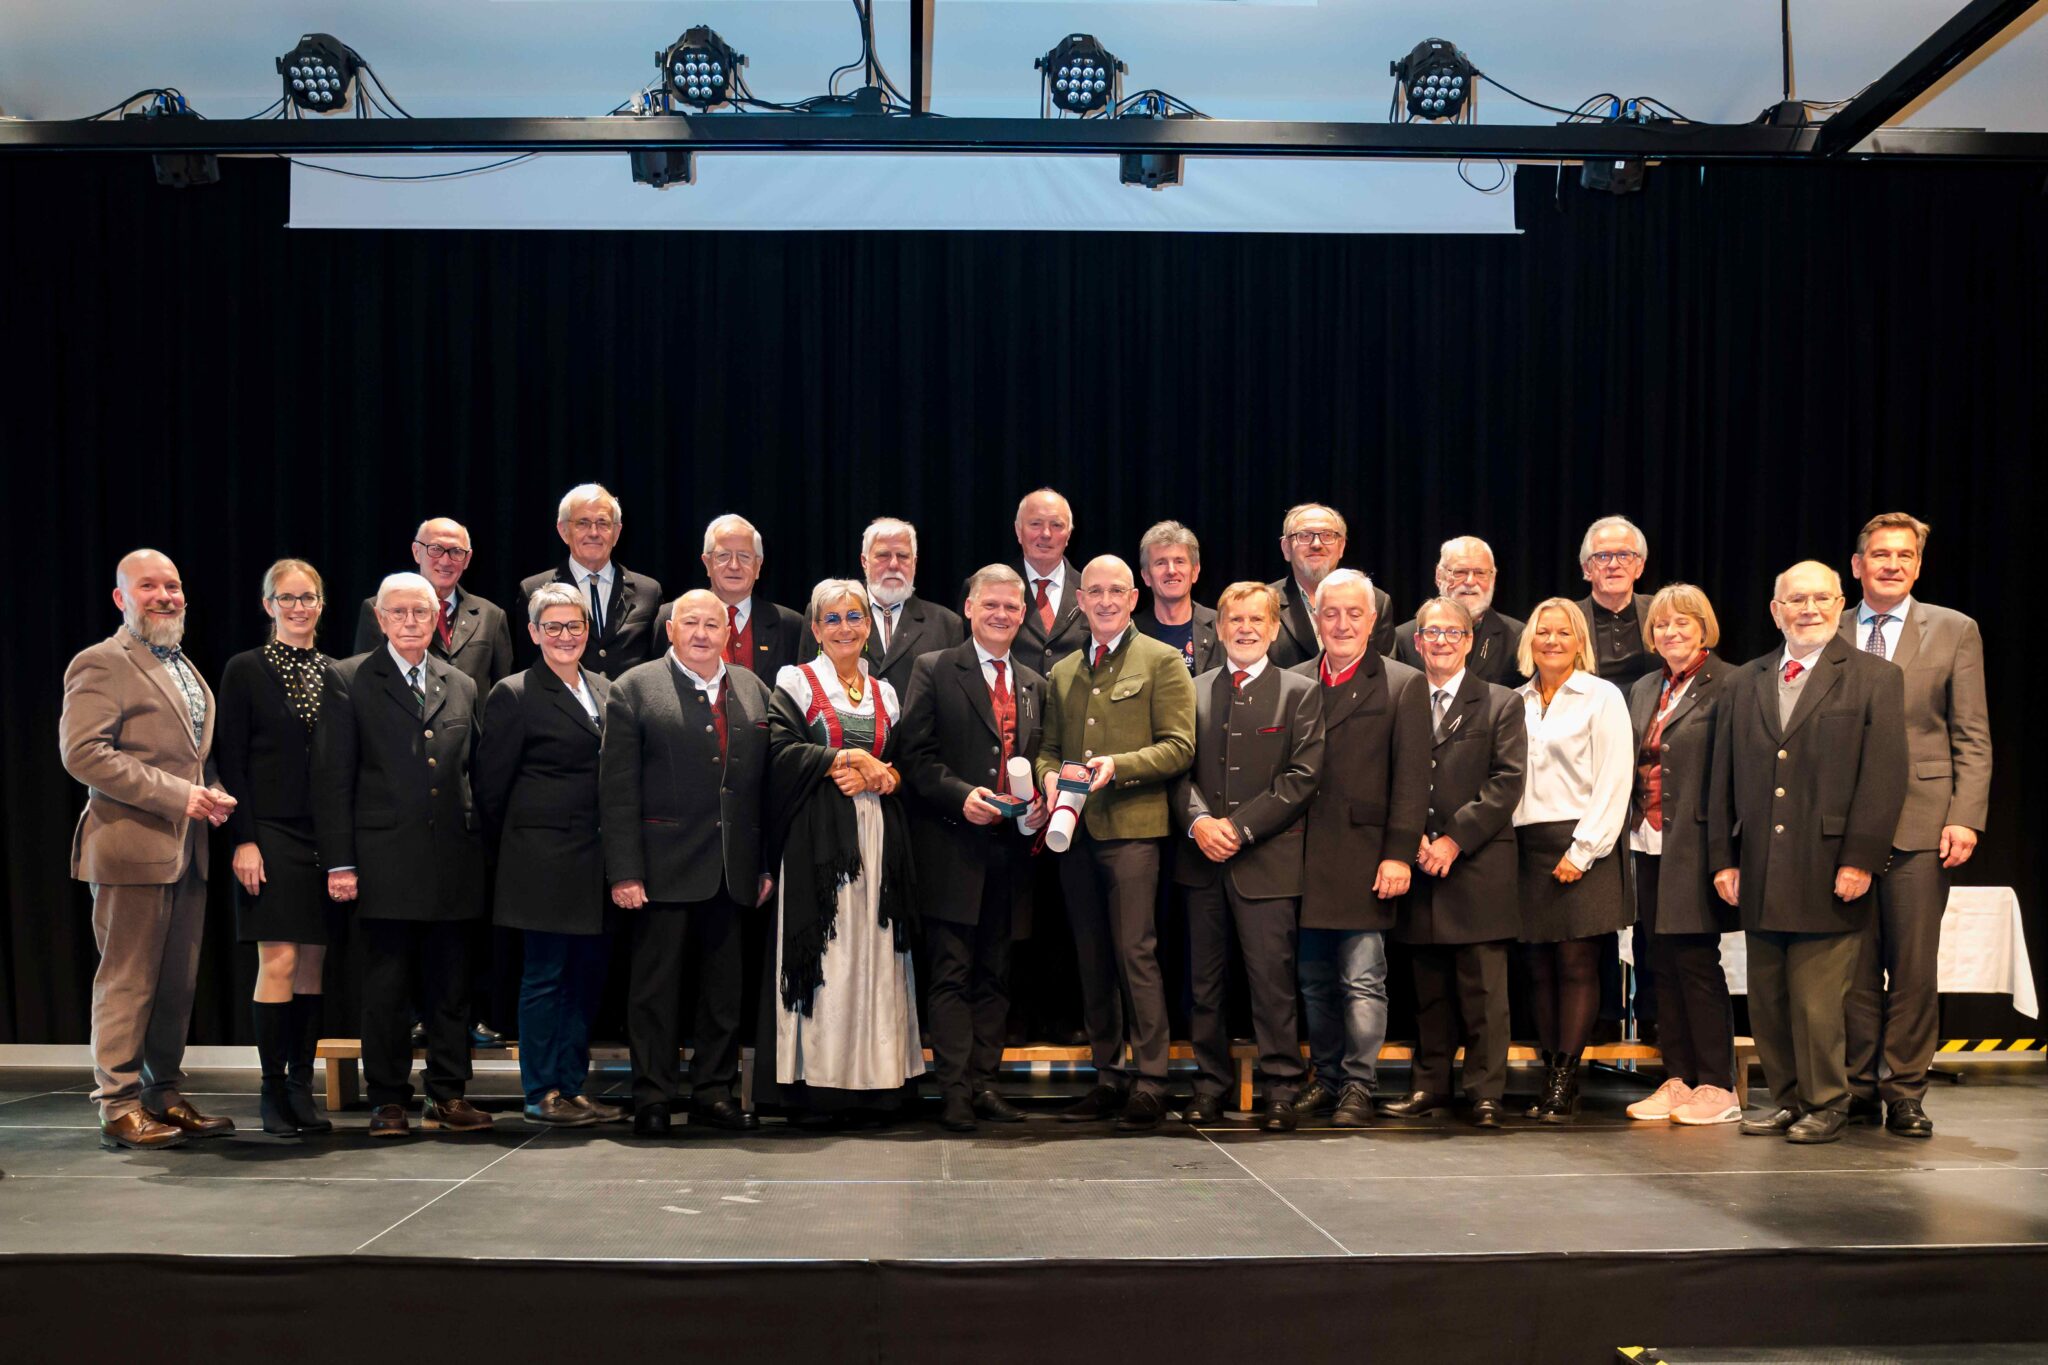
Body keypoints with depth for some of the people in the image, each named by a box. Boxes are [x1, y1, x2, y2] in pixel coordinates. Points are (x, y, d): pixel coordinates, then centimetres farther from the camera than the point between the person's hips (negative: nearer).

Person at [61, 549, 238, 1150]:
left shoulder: (186, 671, 20)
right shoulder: (101, 664, -6)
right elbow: (83, 752, -18)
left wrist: (214, 797, 4)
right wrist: (176, 796, -18)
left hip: (186, 851, 8)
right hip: (134, 847, -8)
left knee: (177, 982, 10)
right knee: (127, 980, -3)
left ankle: (164, 1097, 18)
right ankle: (118, 1107, 3)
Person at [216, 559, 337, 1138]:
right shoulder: (246, 670, 0)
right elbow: (232, 762, -4)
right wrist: (243, 840, -11)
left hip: (328, 836, 4)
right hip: (271, 831, -4)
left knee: (313, 963, 5)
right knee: (279, 961, -7)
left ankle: (301, 1087, 12)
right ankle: (273, 1091, 2)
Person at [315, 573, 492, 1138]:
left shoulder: (461, 686, 14)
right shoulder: (348, 682, 2)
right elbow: (331, 779, -2)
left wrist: (477, 849, 9)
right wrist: (339, 863, -8)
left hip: (453, 860, 4)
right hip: (384, 863, -3)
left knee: (451, 985, 7)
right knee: (386, 987, 2)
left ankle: (448, 1093, 16)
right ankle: (388, 1100, 11)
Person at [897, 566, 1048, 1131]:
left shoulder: (1033, 685, 17)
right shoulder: (934, 670, 1)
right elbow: (915, 754, -6)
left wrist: (1039, 802, 0)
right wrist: (961, 795, -18)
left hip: (1009, 849, 5)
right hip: (952, 846, -5)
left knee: (994, 974, 9)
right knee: (952, 973, -4)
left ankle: (985, 1082, 14)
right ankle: (955, 1091, -2)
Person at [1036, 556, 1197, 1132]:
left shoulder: (1163, 662, 2)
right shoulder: (1062, 673, 19)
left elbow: (1179, 747, -5)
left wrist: (1117, 766, -18)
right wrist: (1050, 773, -1)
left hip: (1132, 828, -6)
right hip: (1076, 831, 6)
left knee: (1135, 952, -9)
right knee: (1092, 959, 9)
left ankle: (1150, 1083, -3)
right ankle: (1108, 1077, 16)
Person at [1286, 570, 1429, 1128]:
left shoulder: (1403, 685, 2)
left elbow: (1411, 780, -3)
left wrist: (1399, 854, -10)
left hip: (1364, 857, -4)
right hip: (1306, 860, 4)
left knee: (1363, 981, -3)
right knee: (1314, 982, 11)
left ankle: (1358, 1086, 7)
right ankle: (1327, 1078, 23)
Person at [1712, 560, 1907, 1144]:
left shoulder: (1876, 677, 1)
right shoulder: (1745, 683, 13)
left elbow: (1884, 778, -5)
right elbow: (1725, 778, 13)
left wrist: (1860, 861, -12)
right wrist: (1724, 857, 6)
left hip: (1829, 875, -4)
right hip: (1760, 876, 5)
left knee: (1817, 999, -2)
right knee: (1767, 999, 9)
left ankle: (1826, 1104, 13)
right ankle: (1787, 1097, 22)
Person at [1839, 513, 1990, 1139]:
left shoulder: (1954, 631, 6)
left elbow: (1972, 738, 2)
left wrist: (1965, 818, -8)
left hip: (1920, 823, -1)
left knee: (1913, 965, 1)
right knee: (1853, 963, 6)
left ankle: (1905, 1091, 11)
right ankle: (1858, 1086, 16)